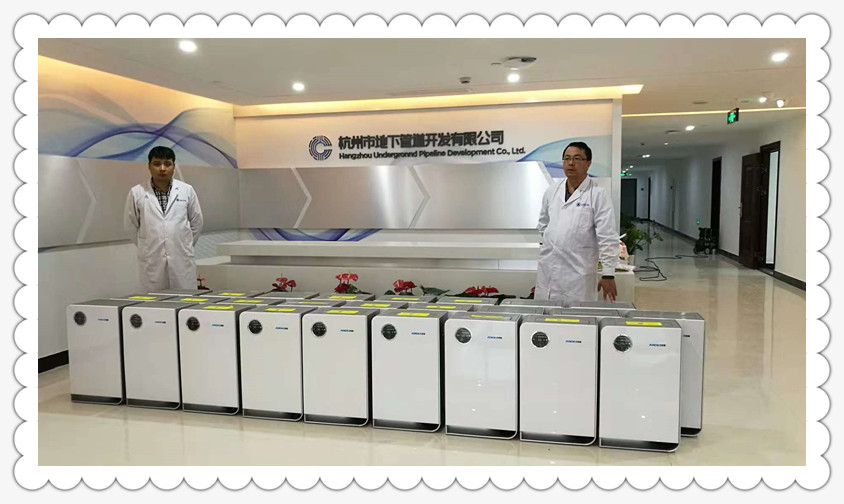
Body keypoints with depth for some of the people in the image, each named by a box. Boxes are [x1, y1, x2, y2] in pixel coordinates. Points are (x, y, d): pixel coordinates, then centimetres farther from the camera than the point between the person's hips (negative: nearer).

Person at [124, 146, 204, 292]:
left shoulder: (186, 191, 3)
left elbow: (197, 221, 12)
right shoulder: (137, 193, 1)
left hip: (182, 261, 0)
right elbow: (130, 225, 11)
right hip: (152, 262, 0)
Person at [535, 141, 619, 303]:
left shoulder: (597, 194, -7)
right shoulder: (552, 190, 8)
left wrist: (608, 274, -13)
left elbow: (608, 238, -10)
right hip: (547, 270, 4)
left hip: (578, 274, -4)